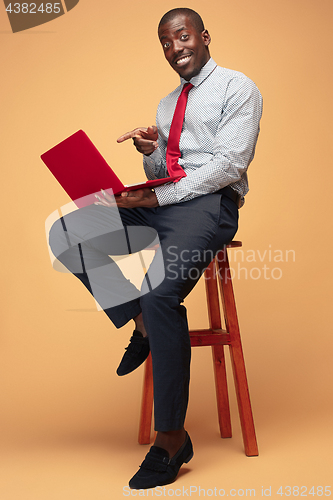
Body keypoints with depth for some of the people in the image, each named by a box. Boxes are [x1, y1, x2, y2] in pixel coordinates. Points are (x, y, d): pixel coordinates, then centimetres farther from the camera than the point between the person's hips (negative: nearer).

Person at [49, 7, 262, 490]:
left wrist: (159, 197, -15)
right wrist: (149, 150, 0)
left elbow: (229, 163, -9)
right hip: (161, 200, 7)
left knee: (160, 292, -32)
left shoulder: (238, 89, 4)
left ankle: (171, 439, -20)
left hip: (210, 202, -7)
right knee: (66, 234, -12)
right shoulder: (167, 103, 26)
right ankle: (141, 325, -3)